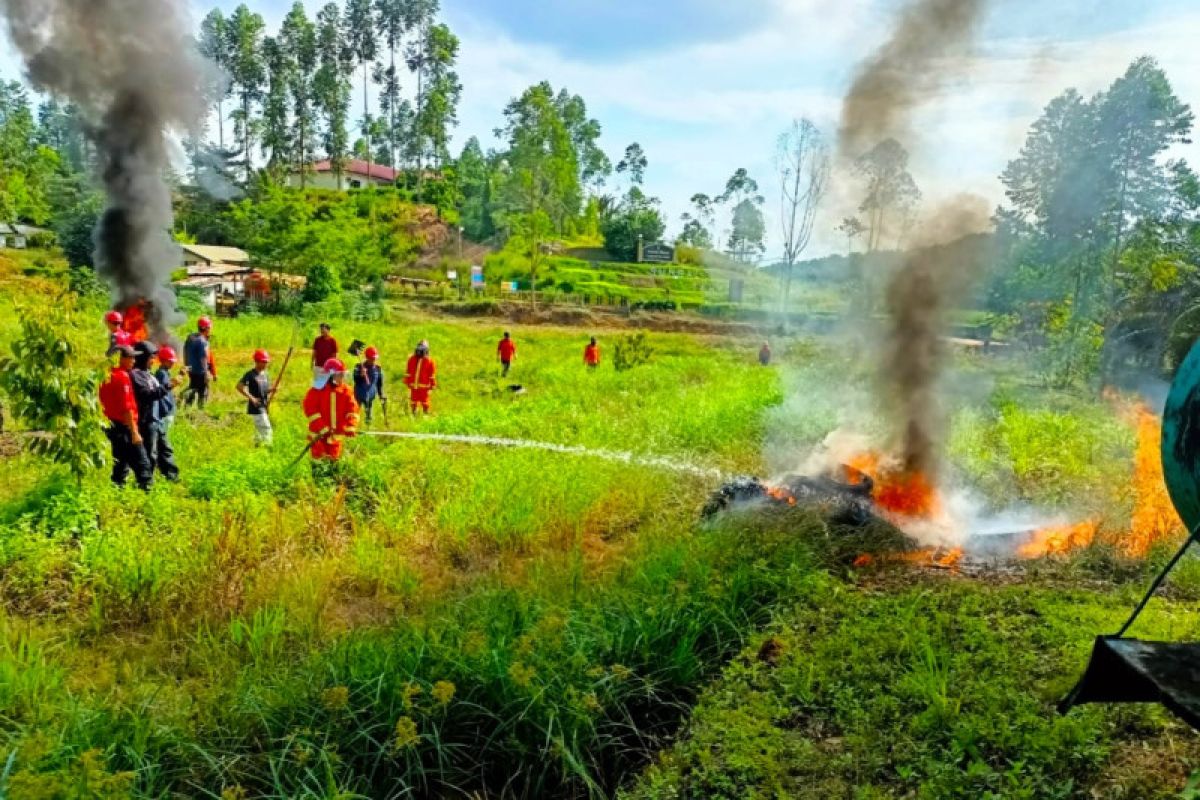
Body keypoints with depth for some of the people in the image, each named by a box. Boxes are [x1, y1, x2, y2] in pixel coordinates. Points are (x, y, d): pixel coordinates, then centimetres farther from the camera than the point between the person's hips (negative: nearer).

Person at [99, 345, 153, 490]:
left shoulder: (107, 376, 8)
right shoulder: (123, 377, -17)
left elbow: (103, 402, 13)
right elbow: (127, 408, -20)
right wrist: (134, 432, -18)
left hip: (112, 426, 8)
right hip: (124, 427, -8)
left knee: (120, 461, 16)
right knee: (141, 463, -3)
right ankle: (147, 486, -3)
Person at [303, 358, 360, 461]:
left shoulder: (346, 390, 0)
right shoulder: (317, 390, -10)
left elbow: (352, 409, -6)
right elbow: (310, 410, -14)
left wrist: (351, 427, -21)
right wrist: (323, 429, -21)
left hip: (336, 434, 4)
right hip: (319, 435, -4)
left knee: (334, 460, 16)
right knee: (320, 460, -1)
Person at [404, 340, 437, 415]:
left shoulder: (429, 361, -5)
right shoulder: (412, 359, 4)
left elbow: (432, 375, -2)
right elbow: (408, 372, 11)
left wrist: (433, 385, -2)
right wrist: (407, 382, 11)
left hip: (424, 386, -3)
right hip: (413, 386, 4)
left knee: (424, 402, 2)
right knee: (413, 402, 12)